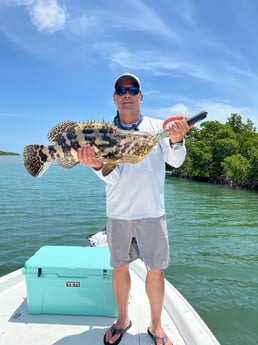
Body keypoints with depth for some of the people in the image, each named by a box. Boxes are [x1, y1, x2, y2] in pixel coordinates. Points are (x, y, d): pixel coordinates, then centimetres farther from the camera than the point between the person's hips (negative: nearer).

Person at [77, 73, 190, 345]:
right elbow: (112, 177, -8)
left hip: (152, 213, -1)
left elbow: (176, 162, -10)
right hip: (118, 213, 1)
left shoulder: (157, 127, 0)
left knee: (156, 269, 6)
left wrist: (176, 141, -30)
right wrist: (97, 165, -30)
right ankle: (122, 319, 36)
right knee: (120, 266, 13)